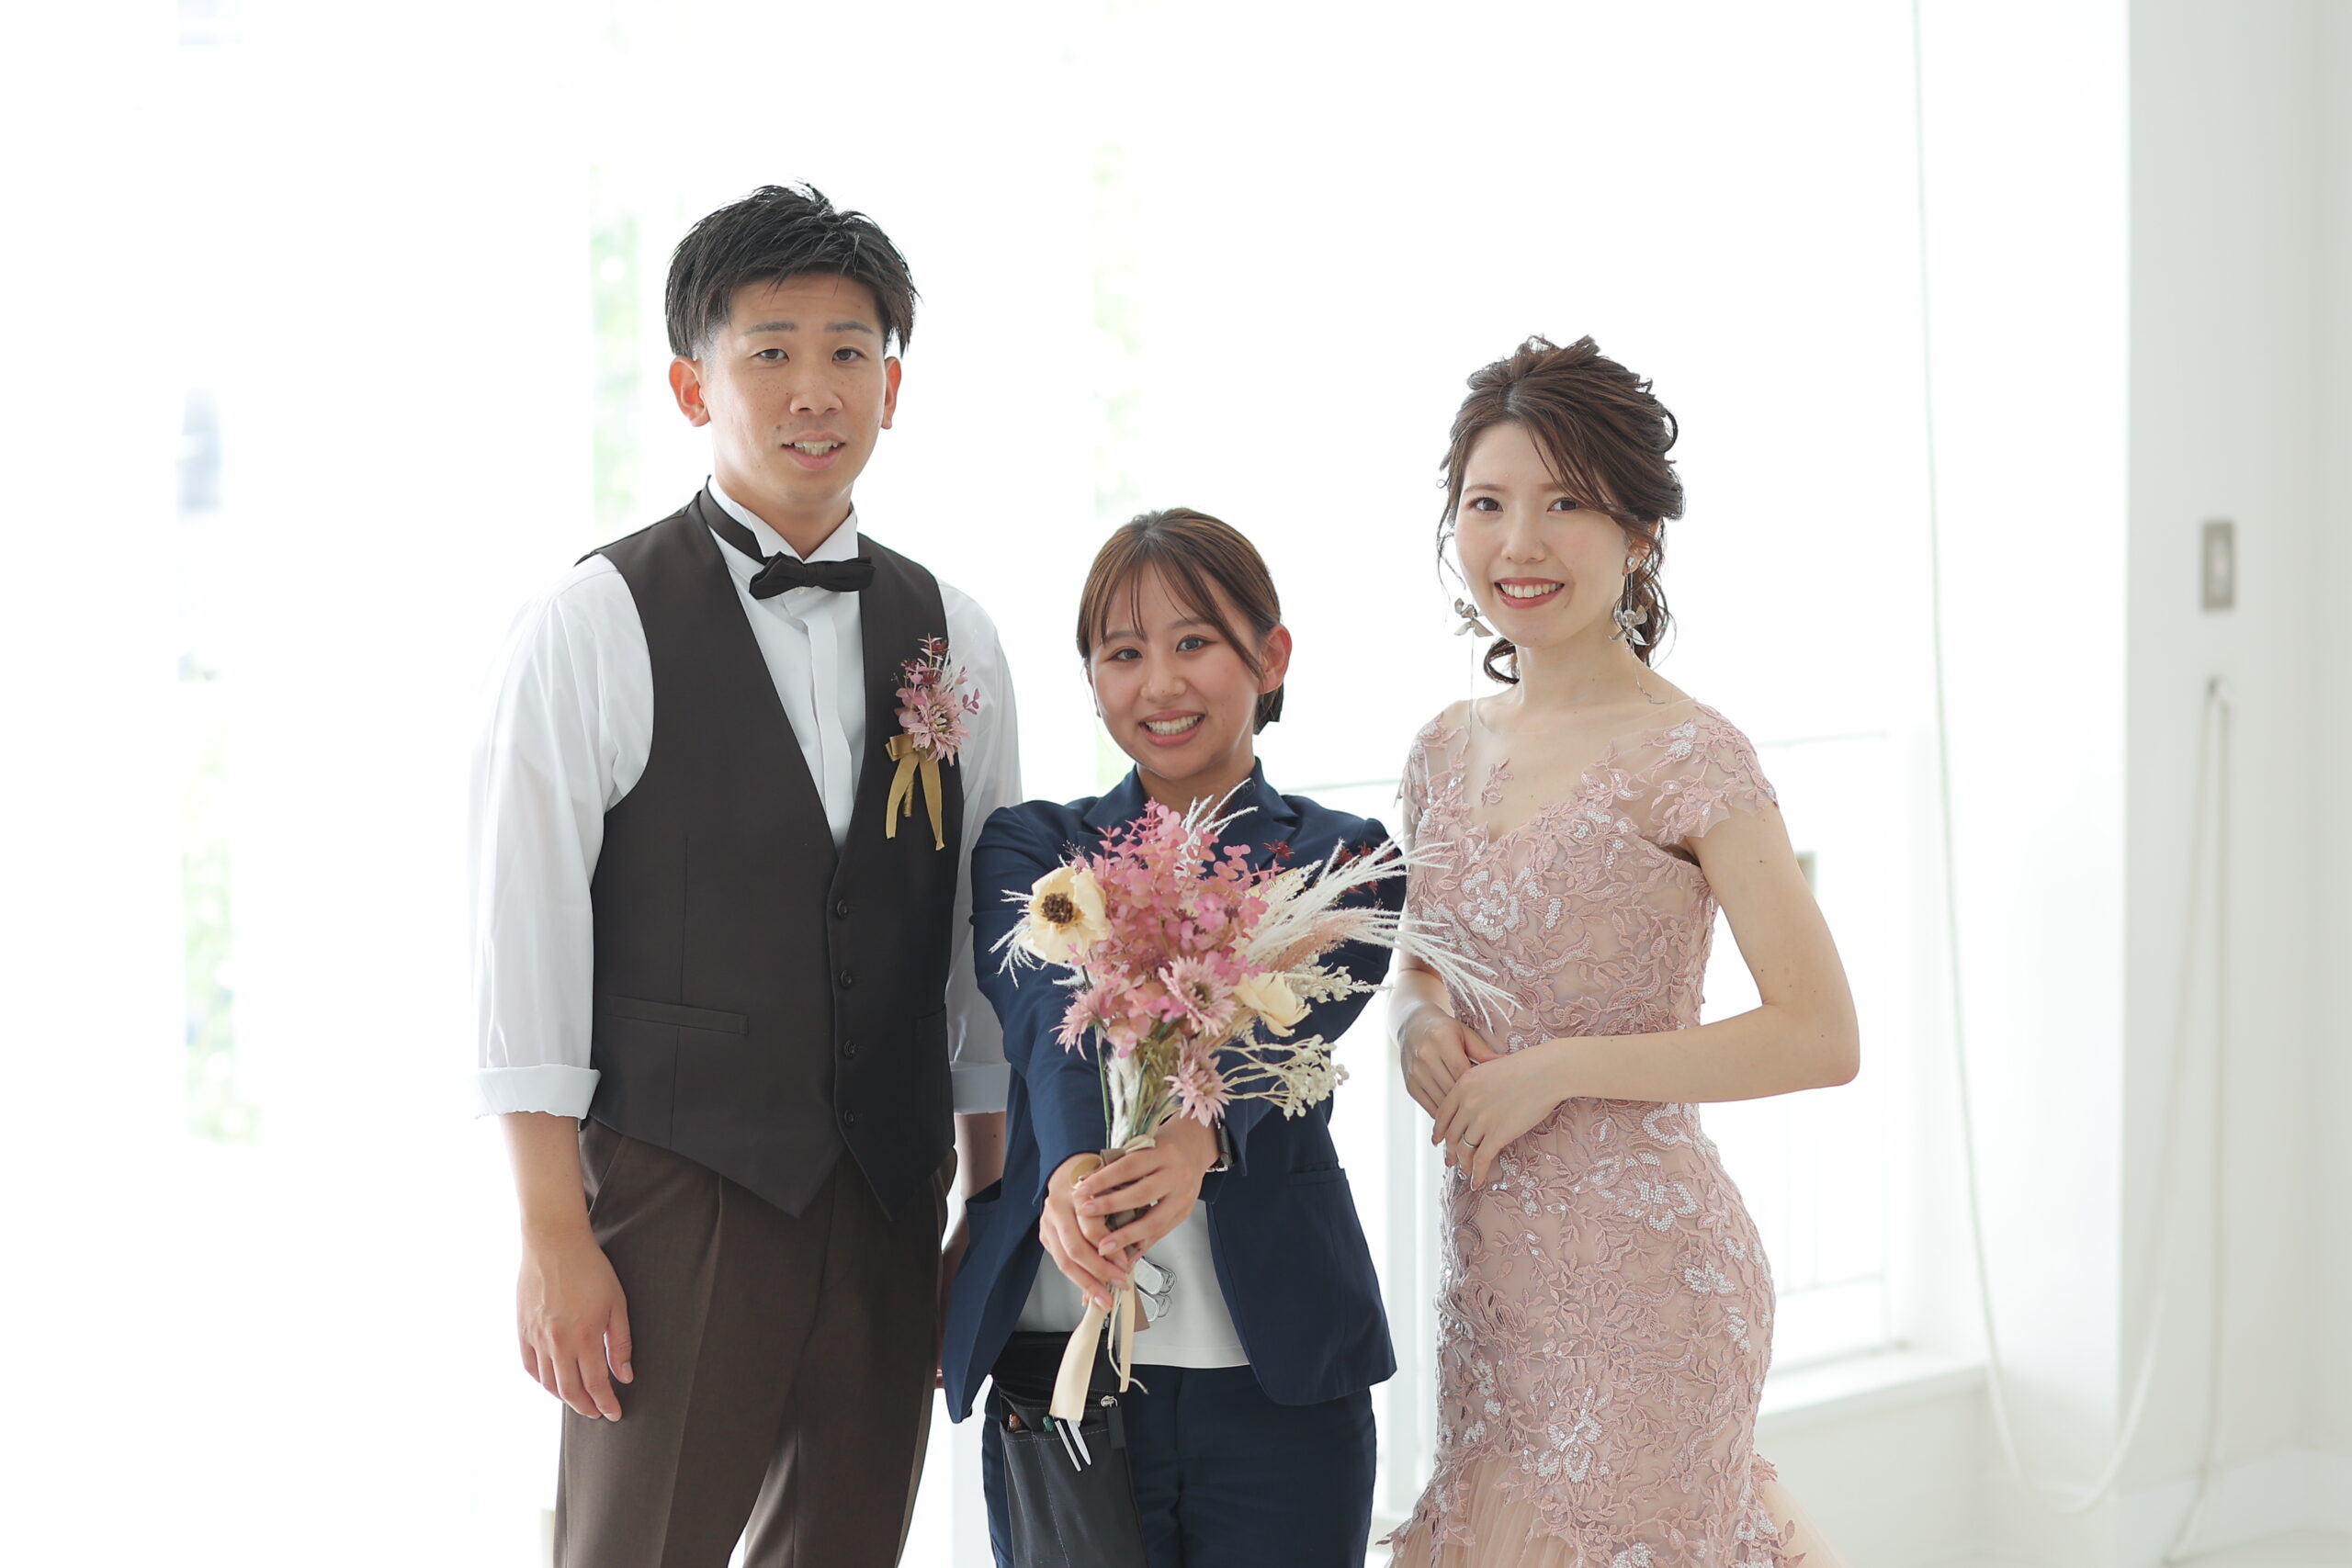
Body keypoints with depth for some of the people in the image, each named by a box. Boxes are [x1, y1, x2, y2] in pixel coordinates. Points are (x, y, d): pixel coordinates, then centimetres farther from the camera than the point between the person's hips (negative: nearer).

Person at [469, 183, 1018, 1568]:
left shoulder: (952, 638, 9)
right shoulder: (596, 626, -4)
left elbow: (984, 954, 12)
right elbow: (529, 945, -7)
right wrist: (555, 1241, -11)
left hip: (891, 1207, 4)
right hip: (673, 1195, -4)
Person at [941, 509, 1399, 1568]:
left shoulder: (1338, 860, 7)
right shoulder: (1029, 847, 9)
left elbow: (1284, 1024, -15)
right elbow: (1048, 1018, -12)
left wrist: (1197, 1141, -37)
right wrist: (1075, 1167, -34)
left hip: (1279, 1379, -1)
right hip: (1055, 1361, 1)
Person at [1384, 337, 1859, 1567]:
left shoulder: (1687, 758, -13)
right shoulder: (1450, 749, 7)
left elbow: (1820, 1037, -16)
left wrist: (1563, 1067, -19)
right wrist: (1419, 1022, -2)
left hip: (1640, 1273, -7)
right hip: (1490, 1267, 7)